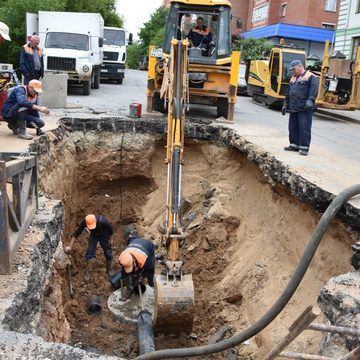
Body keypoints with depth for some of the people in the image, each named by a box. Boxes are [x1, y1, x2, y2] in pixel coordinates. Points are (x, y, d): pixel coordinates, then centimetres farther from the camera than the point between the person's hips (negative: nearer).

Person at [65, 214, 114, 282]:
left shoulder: (102, 221, -41)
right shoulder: (84, 222, -32)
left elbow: (110, 227, -21)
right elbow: (76, 233, -23)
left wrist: (110, 239, -8)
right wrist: (70, 246, -27)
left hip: (104, 236, -2)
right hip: (93, 235, 2)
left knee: (108, 253, 5)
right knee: (89, 253, -6)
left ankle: (109, 270, 29)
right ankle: (88, 273, 11)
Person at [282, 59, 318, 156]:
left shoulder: (310, 77, -3)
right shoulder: (293, 78, 21)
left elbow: (313, 89, -16)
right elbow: (288, 92, 26)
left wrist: (310, 100, -28)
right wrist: (285, 104, 23)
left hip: (304, 109, -8)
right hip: (293, 108, 8)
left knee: (304, 128, -7)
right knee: (293, 127, 9)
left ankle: (304, 147, -4)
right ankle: (294, 145, 19)